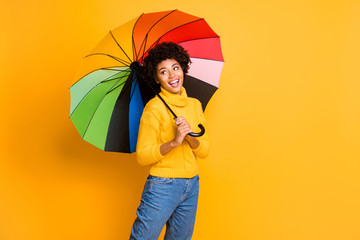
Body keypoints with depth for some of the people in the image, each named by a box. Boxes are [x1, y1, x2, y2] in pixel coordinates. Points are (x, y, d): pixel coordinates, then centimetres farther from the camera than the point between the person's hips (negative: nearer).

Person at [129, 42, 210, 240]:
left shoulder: (195, 105, 7)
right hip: (163, 185, -5)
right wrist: (174, 142, -26)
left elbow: (205, 151, 5)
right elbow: (142, 156, -13)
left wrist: (190, 137, -15)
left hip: (192, 186, 6)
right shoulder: (154, 107, -10)